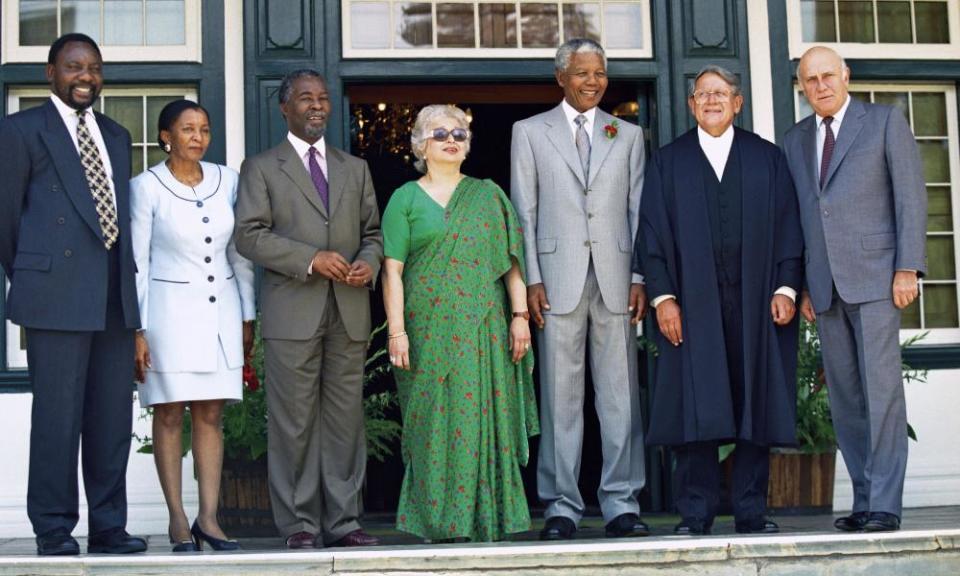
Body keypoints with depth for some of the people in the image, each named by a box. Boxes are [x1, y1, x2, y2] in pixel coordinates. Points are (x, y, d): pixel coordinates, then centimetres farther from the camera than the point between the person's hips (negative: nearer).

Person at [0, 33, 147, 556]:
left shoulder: (116, 136, 19)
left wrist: (128, 283, 13)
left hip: (114, 297, 5)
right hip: (58, 297, -5)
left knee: (112, 416, 6)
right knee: (58, 414, -3)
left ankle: (108, 526, 13)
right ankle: (53, 530, 5)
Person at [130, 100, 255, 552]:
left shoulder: (226, 181, 6)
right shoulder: (146, 187, -4)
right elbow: (136, 263, -4)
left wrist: (247, 317, 11)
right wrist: (136, 330, -8)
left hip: (220, 310, 4)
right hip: (169, 309, -3)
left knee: (211, 414, 3)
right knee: (170, 414, 0)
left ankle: (208, 518, 5)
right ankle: (177, 520, 5)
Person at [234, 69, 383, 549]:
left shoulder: (355, 168, 20)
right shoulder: (261, 168, 7)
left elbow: (373, 232, 20)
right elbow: (248, 235, -4)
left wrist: (368, 262, -3)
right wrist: (311, 259, -14)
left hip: (349, 313, 4)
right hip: (293, 314, -3)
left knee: (346, 419, 3)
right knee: (294, 422, -3)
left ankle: (343, 521, 9)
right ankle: (300, 524, 3)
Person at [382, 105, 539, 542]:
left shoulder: (488, 195, 13)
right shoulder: (405, 199, 7)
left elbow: (511, 261, 9)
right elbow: (392, 270, 0)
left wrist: (520, 315, -1)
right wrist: (396, 331, -8)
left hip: (484, 327, 2)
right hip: (430, 329, -2)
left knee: (486, 419, 0)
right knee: (436, 420, -2)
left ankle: (489, 518, 7)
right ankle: (441, 520, 4)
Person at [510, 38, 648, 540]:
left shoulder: (628, 136, 15)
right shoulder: (530, 132, 10)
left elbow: (638, 211, 11)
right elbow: (524, 211, 5)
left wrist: (640, 277, 1)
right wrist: (531, 280, -3)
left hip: (615, 278, 2)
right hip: (558, 278, -2)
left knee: (620, 393, 1)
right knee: (561, 395, -1)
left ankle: (621, 503, 7)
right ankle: (562, 504, 5)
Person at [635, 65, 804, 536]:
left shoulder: (767, 158, 12)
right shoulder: (668, 162, 10)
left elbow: (787, 228, 8)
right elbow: (653, 233, 5)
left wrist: (785, 287, -3)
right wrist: (662, 296, -5)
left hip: (754, 302, 1)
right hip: (692, 304, -1)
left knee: (756, 401, 1)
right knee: (694, 406, -3)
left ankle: (751, 511, 8)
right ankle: (695, 513, 2)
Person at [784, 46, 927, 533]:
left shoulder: (885, 121, 5)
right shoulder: (795, 140, 18)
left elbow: (911, 195, -1)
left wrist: (908, 268, -10)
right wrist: (803, 285, 10)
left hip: (874, 275, -5)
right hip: (825, 286, 5)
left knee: (881, 387, -10)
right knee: (844, 396, 3)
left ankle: (884, 505, -9)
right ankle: (864, 499, 8)